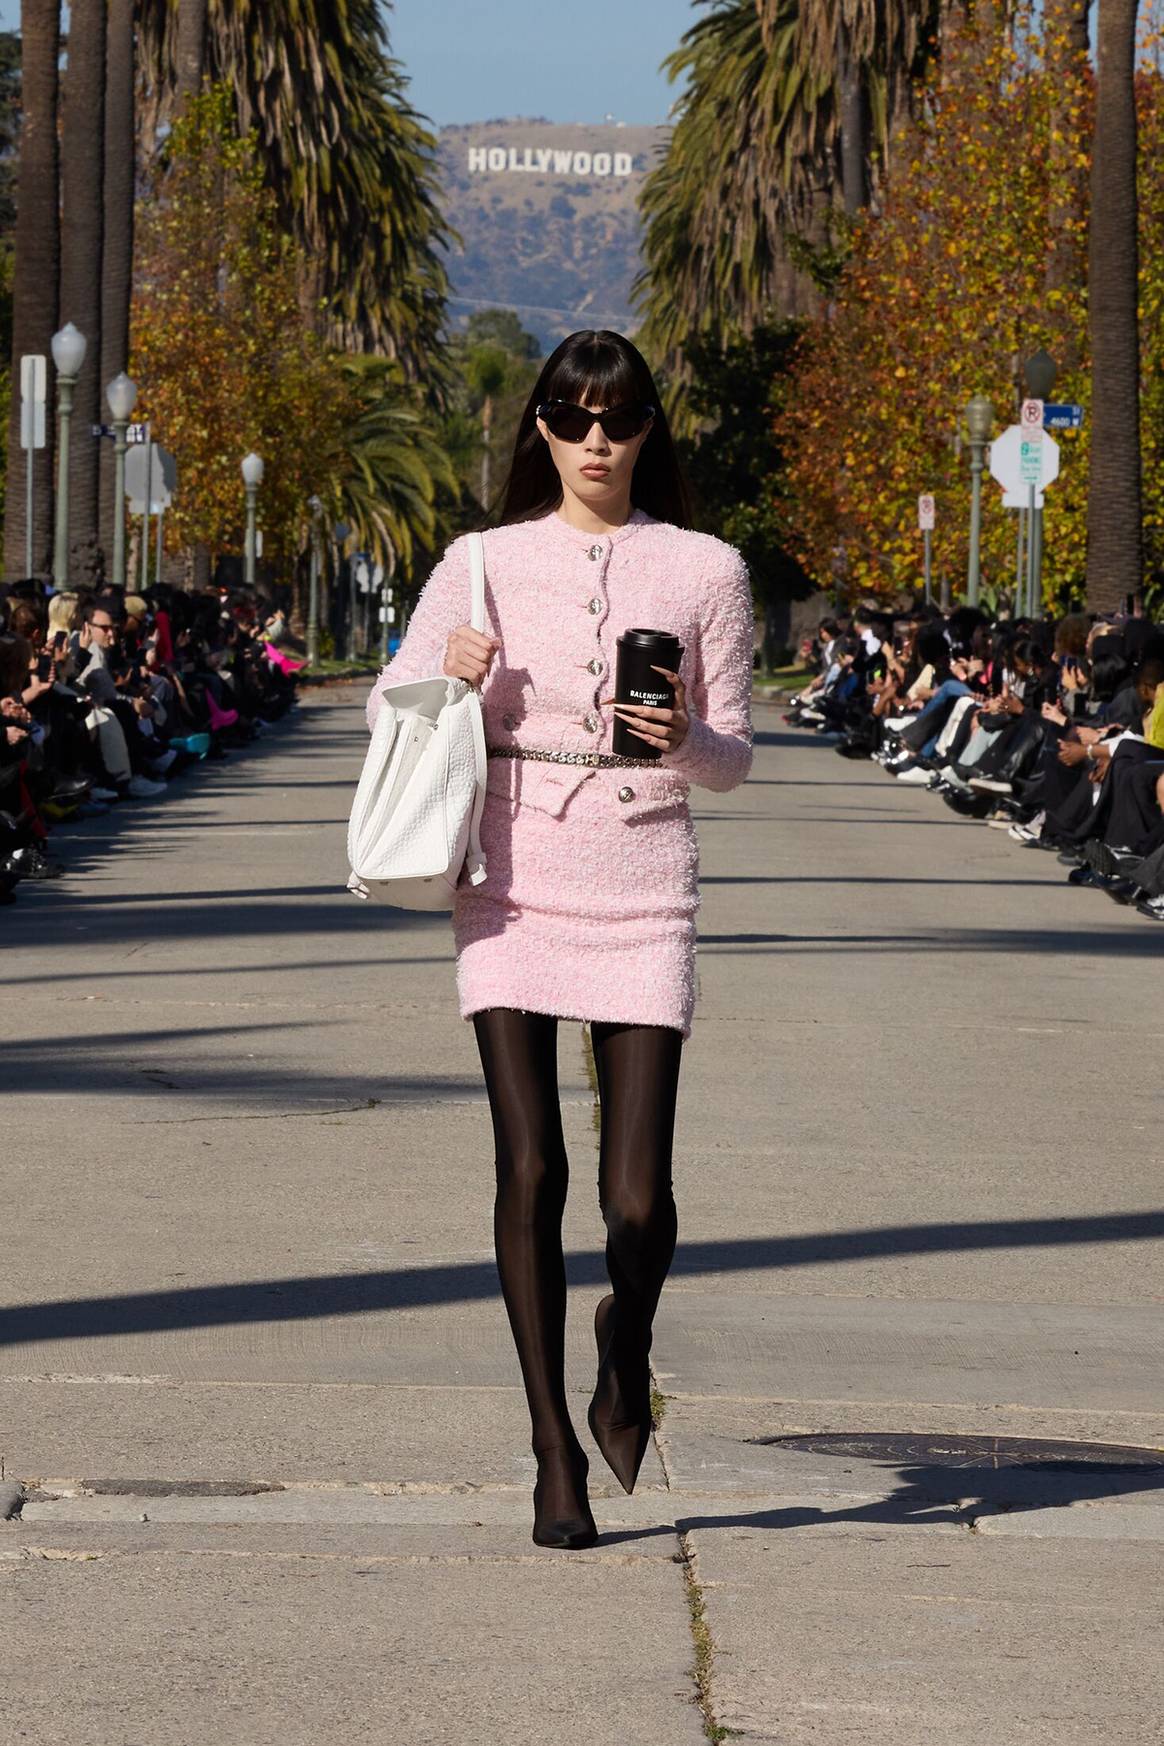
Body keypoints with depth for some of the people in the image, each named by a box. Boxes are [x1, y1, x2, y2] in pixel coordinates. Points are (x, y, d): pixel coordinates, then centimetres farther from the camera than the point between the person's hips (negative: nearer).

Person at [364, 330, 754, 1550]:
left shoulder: (704, 571, 6)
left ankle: (625, 1348, 27)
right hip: (514, 885, 0)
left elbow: (732, 760, 10)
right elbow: (389, 708, 12)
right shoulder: (485, 564, 7)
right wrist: (451, 678, -9)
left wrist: (681, 741, -13)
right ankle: (554, 1450, 4)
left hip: (644, 889, 0)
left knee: (637, 1197, -8)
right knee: (530, 1170, -9)